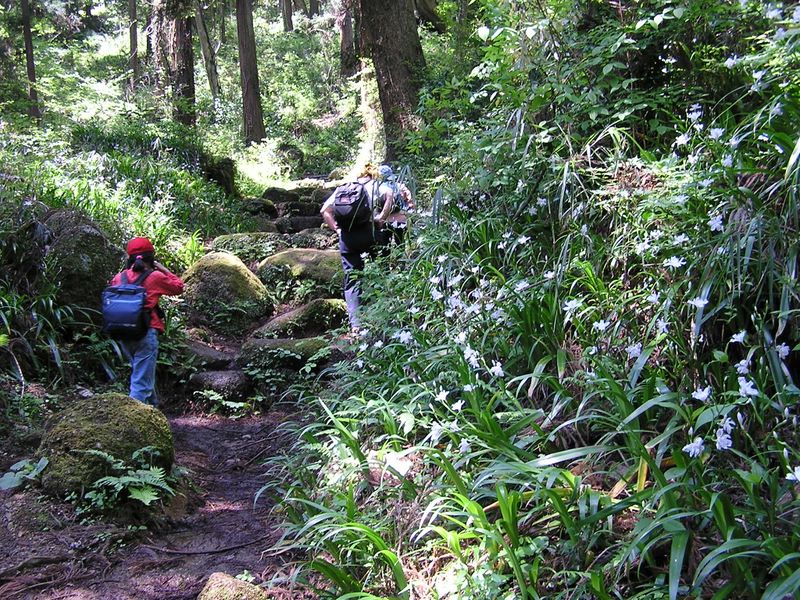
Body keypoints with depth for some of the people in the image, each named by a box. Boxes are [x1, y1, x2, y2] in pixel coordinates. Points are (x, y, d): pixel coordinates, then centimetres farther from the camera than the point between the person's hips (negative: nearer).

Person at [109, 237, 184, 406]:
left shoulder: (119, 278, 3)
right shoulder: (155, 277, -6)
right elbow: (179, 287, 7)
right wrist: (163, 269, 17)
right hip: (146, 334, -6)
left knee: (140, 371, 26)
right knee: (141, 381, -4)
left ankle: (153, 405, 41)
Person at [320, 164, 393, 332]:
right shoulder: (376, 185, 17)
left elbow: (324, 210, 15)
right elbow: (389, 197, -6)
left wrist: (336, 228, 14)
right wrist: (381, 219, -2)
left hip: (346, 235, 2)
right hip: (369, 232, -2)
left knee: (351, 280, 2)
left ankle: (355, 323, -11)